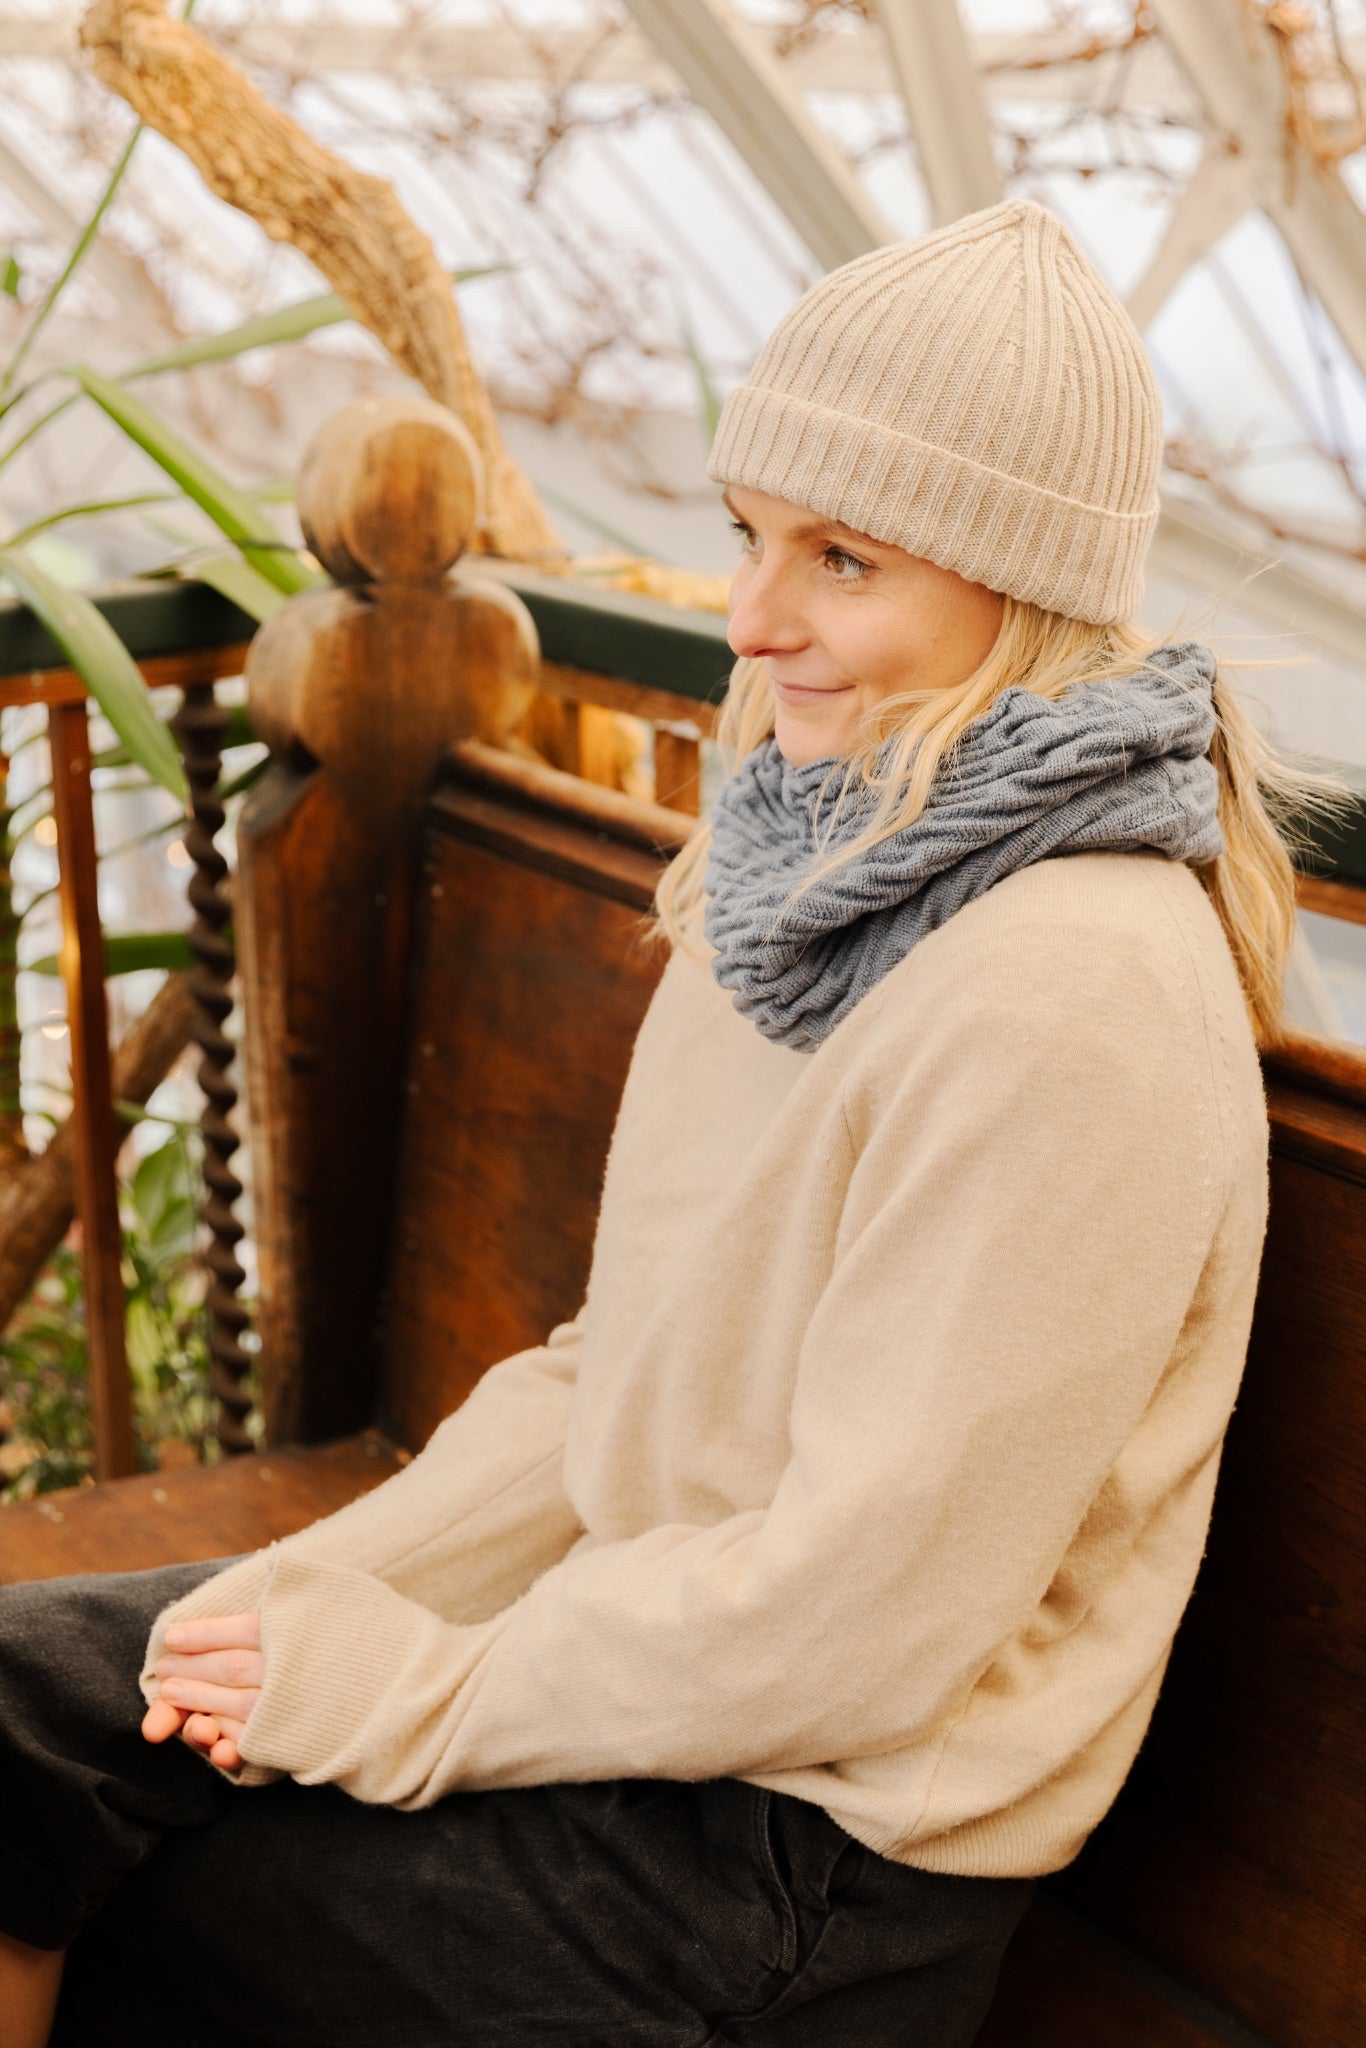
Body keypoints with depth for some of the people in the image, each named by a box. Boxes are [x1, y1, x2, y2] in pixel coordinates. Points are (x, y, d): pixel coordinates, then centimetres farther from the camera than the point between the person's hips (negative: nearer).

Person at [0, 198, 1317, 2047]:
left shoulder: (1067, 1008, -26)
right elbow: (635, 1355, 8)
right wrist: (344, 1575, -3)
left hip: (825, 1861, -8)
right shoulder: (842, 851, 3)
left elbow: (861, 1621, -24)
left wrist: (422, 1690, -13)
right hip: (668, 1618, 8)